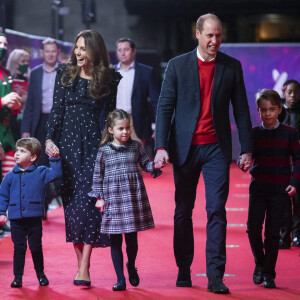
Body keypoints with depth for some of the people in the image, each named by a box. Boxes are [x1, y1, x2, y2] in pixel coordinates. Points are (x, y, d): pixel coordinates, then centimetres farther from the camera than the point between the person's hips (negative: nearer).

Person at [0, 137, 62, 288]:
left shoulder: (40, 172, 2)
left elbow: (56, 174, -8)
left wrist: (55, 159, -16)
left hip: (34, 219, -1)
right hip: (16, 220, 1)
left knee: (36, 248, 5)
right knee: (19, 248, 4)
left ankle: (40, 274, 24)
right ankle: (17, 277, 12)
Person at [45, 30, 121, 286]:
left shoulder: (109, 78, 2)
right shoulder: (65, 73, 7)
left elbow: (109, 113, 3)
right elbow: (57, 109, 6)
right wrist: (50, 139, -3)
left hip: (94, 141, -2)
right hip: (68, 141, 3)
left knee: (88, 199, -11)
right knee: (71, 200, 2)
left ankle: (84, 269, -12)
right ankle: (80, 263, 11)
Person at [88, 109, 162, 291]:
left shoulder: (136, 146, 4)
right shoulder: (104, 151, 0)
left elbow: (145, 164, 12)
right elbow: (98, 175, 6)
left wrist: (155, 166, -10)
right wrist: (99, 197, 3)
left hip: (134, 198, 1)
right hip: (113, 199, -1)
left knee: (132, 238, 6)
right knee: (115, 240, 2)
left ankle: (131, 267, 35)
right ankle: (120, 279, 9)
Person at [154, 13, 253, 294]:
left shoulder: (232, 67, 4)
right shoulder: (177, 65, 1)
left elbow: (241, 110, 7)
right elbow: (165, 107, -1)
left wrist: (246, 149, 3)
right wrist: (161, 147, -11)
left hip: (216, 148, 0)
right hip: (185, 147, 0)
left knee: (216, 210, -9)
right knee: (183, 211, 8)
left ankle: (215, 276, -10)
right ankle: (183, 270, 21)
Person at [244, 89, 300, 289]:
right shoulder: (254, 133, 5)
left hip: (280, 190, -1)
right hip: (258, 188, 1)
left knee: (273, 232, 0)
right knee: (253, 228, -7)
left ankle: (269, 273, 12)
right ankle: (259, 263, 17)